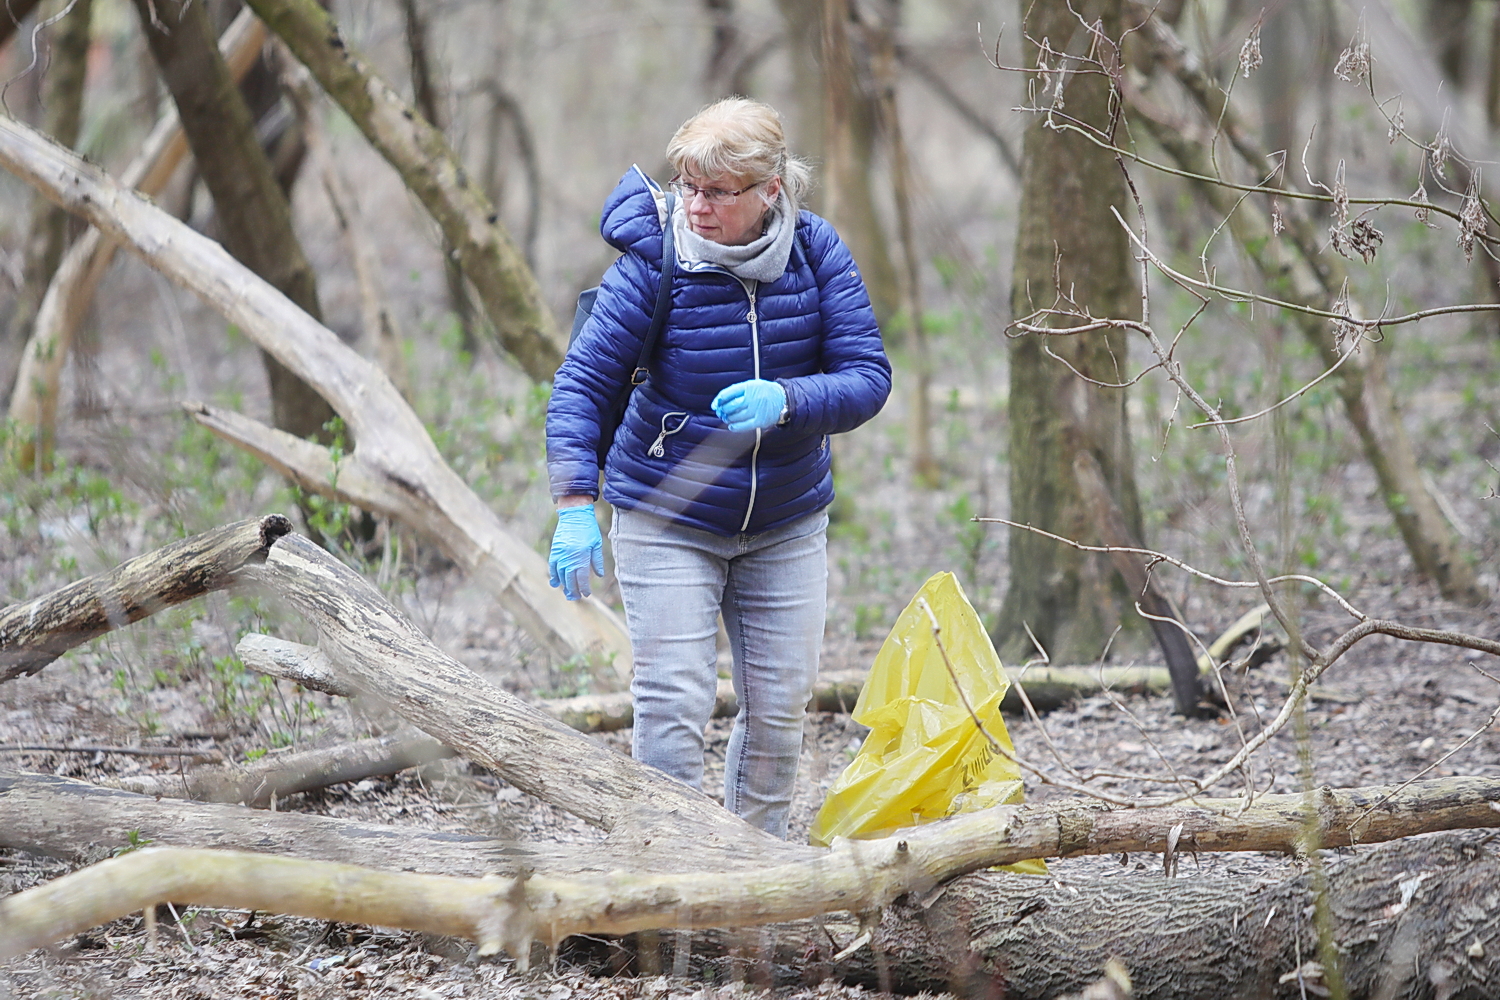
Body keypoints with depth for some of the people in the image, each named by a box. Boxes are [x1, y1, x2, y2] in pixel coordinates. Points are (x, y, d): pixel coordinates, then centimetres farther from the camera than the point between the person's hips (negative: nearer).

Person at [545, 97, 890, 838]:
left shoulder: (817, 254, -10)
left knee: (779, 706, 7)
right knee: (673, 703, -11)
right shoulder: (654, 262, -17)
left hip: (786, 525, 3)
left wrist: (784, 402, -33)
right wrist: (575, 506, -27)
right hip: (666, 520, -3)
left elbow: (867, 378, -13)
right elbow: (583, 380, -17)